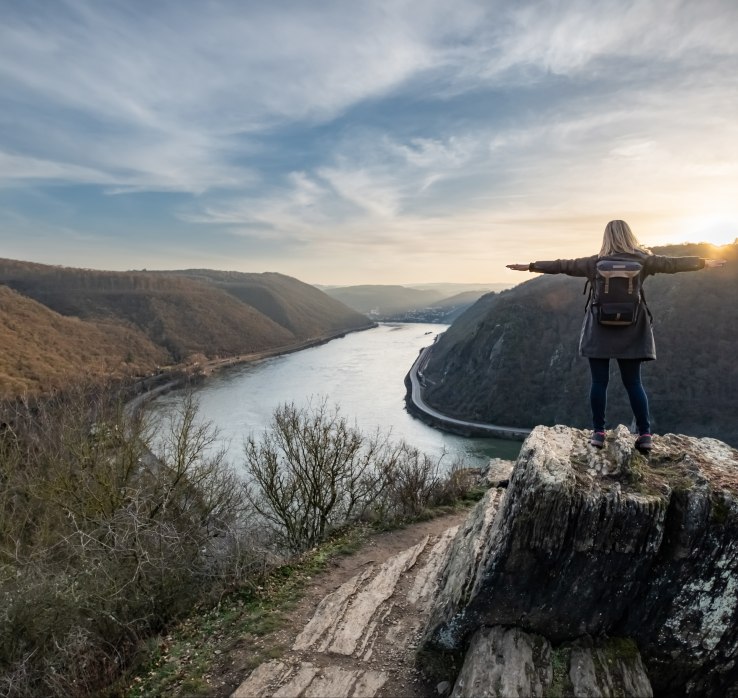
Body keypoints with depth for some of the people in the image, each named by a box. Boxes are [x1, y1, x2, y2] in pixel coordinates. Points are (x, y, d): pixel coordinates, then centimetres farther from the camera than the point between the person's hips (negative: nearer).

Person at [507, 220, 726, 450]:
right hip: (631, 332, 2)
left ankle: (598, 432, 7)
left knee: (599, 381, 3)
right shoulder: (643, 260, -1)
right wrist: (705, 263, 25)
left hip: (600, 331, -1)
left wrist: (530, 266, 9)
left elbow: (562, 265, 1)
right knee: (633, 382, 9)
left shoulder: (594, 263, -4)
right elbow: (673, 263, 9)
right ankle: (645, 434, 9)